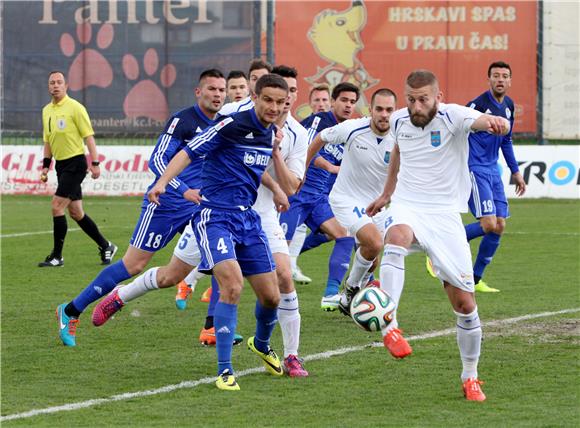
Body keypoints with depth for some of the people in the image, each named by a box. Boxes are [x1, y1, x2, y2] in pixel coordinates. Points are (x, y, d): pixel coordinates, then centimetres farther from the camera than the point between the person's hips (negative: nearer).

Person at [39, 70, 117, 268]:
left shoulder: (74, 107, -10)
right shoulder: (47, 111, 12)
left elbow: (88, 136, -10)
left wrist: (95, 163, -15)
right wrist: (45, 166, 14)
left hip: (75, 163, -8)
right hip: (61, 164, 8)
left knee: (57, 206, -13)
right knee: (75, 212, 10)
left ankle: (57, 256, -6)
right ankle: (105, 246, 23)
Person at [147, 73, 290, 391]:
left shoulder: (270, 135, 8)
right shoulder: (232, 125, -13)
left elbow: (286, 185, 22)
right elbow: (189, 152, -16)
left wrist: (276, 151, 7)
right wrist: (162, 182, -30)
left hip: (247, 218, 7)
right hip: (215, 217, -7)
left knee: (271, 296, 8)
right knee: (232, 286, -25)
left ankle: (261, 344, 42)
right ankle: (225, 371, -18)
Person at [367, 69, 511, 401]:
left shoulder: (453, 116, -12)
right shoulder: (399, 120, 3)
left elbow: (482, 121, -34)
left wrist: (496, 122, -58)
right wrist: (386, 193, 37)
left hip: (445, 215, -1)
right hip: (407, 208, 2)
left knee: (465, 302, -1)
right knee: (397, 238, -38)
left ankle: (470, 377, 19)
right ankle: (389, 325, -47)